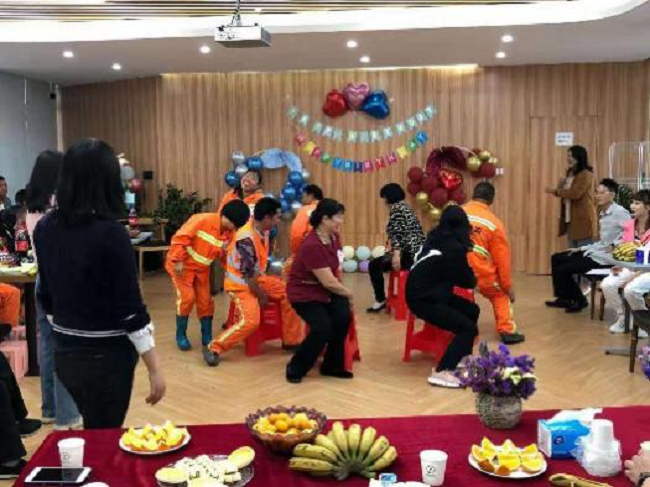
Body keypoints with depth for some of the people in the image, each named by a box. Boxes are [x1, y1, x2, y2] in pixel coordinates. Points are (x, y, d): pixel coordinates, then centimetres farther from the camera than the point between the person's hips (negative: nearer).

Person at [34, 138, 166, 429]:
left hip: (64, 352, 6)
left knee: (93, 432, 26)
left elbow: (46, 297, 9)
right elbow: (130, 309, -20)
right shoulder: (110, 233, -20)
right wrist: (154, 369, -13)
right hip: (105, 355, -6)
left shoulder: (45, 227, -1)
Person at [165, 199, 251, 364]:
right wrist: (178, 262, -26)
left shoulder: (229, 233, -5)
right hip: (182, 265, -6)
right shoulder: (202, 220, -24)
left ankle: (207, 341, 14)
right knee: (187, 297, -14)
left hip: (202, 269, 6)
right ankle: (181, 335, 7)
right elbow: (180, 238, -25)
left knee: (205, 302, 3)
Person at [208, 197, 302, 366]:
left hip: (258, 278, 9)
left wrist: (268, 283, 10)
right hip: (241, 284, -9)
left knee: (288, 295, 2)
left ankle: (291, 341, 12)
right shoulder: (246, 239, -29)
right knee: (250, 322, -22)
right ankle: (214, 348, -6)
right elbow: (249, 276, -24)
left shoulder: (263, 230, -3)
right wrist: (262, 296, -12)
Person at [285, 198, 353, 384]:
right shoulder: (312, 245, -26)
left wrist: (345, 293, 2)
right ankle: (295, 369, -3)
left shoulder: (334, 237, 0)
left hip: (326, 290, 7)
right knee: (323, 328, -26)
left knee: (343, 317, -21)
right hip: (304, 293, -7)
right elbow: (328, 282, -24)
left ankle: (332, 365, 0)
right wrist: (350, 294, -9)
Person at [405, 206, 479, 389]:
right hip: (423, 299, -9)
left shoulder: (435, 238, 8)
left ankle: (460, 359, 21)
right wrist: (474, 279, 18)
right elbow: (467, 281, -3)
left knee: (472, 310, 13)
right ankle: (442, 372, -14)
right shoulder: (455, 248, -15)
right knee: (469, 328, -10)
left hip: (423, 292, 9)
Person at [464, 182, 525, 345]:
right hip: (481, 274, -2)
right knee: (501, 294, 25)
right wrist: (508, 286, 12)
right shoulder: (494, 223, -1)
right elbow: (502, 257, 2)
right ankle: (507, 331, 15)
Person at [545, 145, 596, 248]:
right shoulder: (570, 173, 16)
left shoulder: (586, 174, -11)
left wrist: (556, 191, -13)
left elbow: (575, 193, -22)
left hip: (583, 220, -9)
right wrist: (561, 185, 0)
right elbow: (566, 193, 20)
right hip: (570, 220, 9)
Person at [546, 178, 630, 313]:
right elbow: (603, 242, 14)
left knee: (561, 270, -11)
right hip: (596, 251, 10)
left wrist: (614, 245, -24)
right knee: (557, 258, 14)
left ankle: (578, 300, 11)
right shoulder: (603, 214, 12)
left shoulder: (619, 212, -14)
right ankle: (565, 298, 20)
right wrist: (580, 249, 12)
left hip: (604, 257, -10)